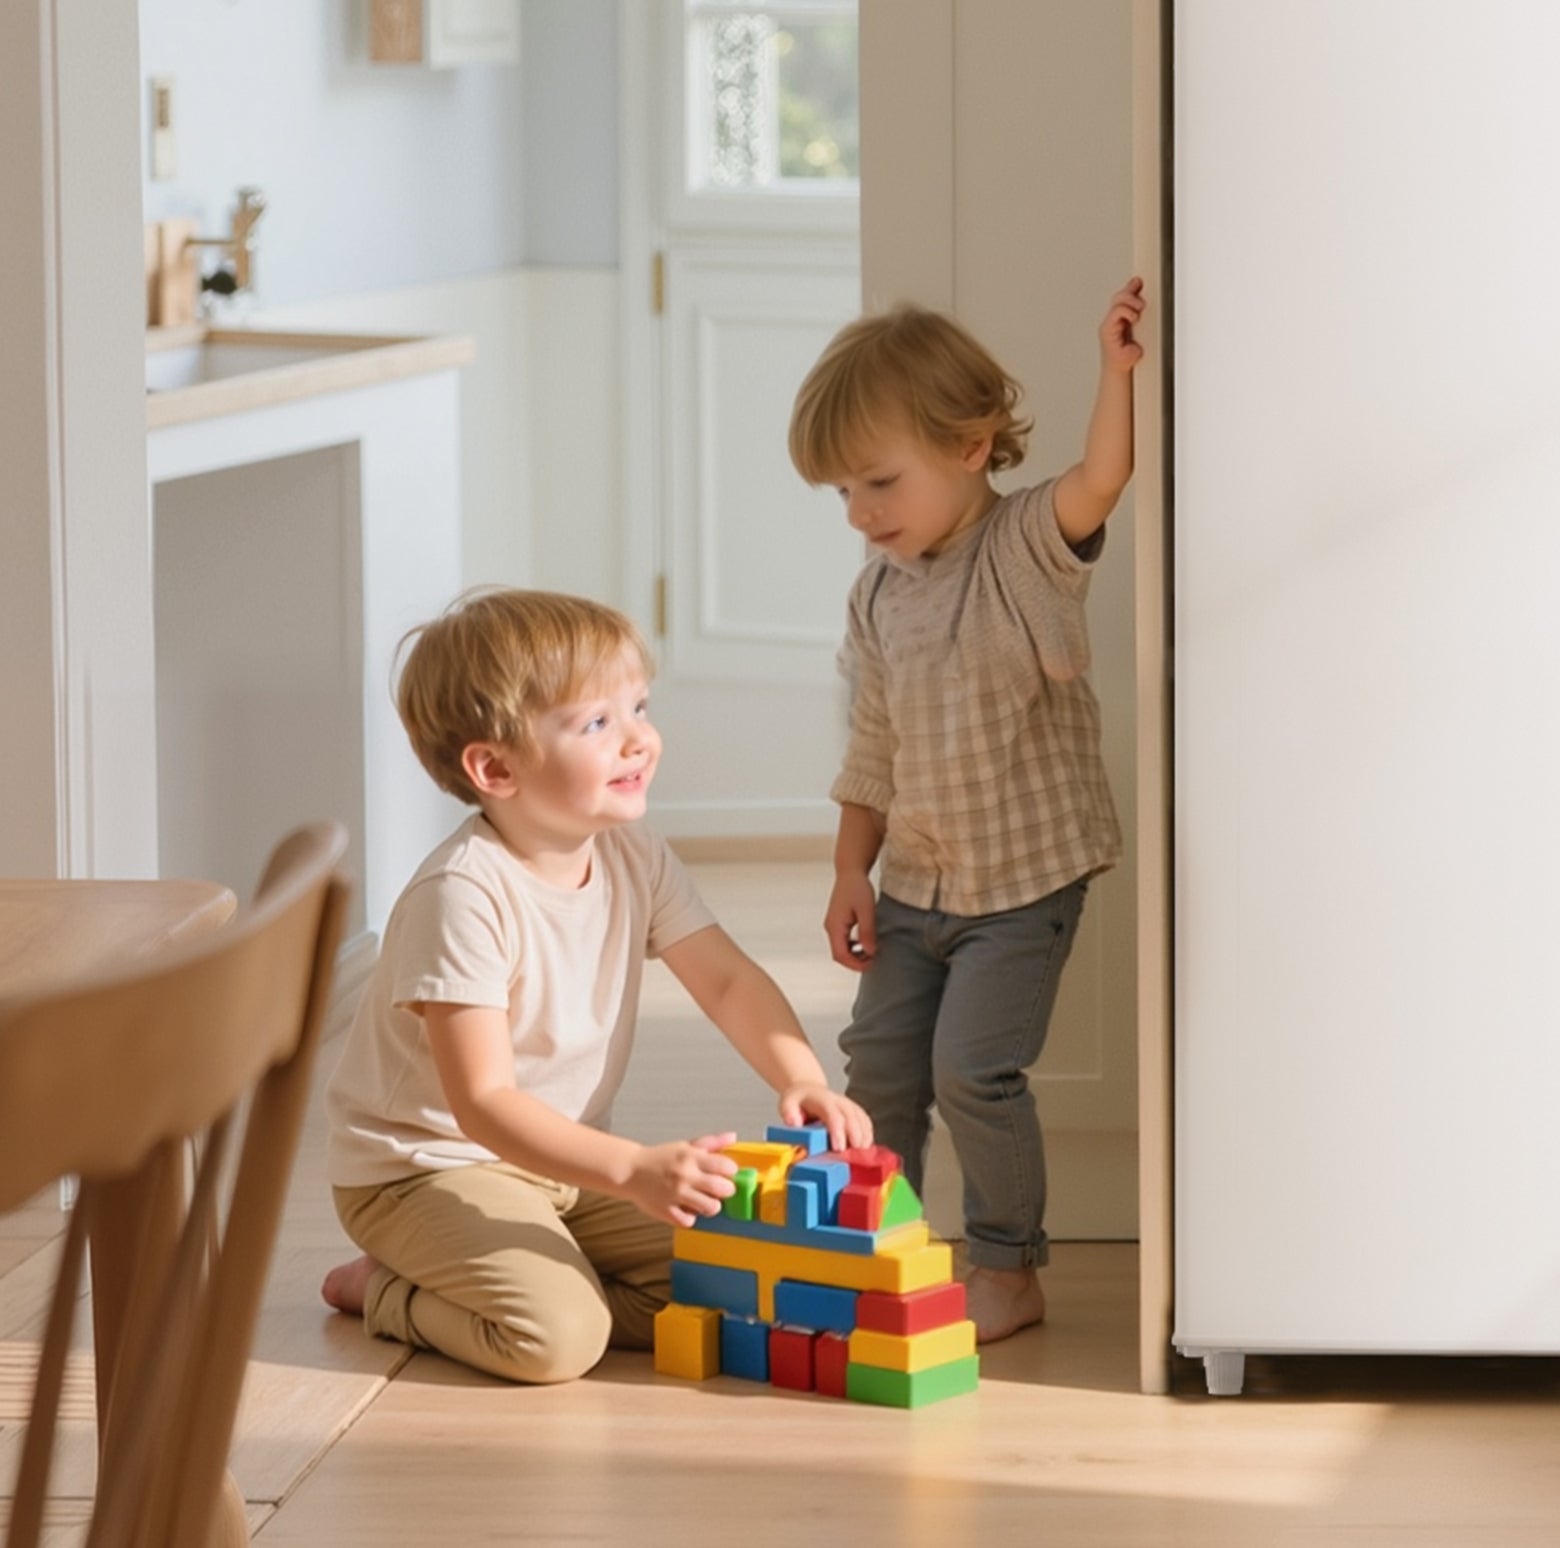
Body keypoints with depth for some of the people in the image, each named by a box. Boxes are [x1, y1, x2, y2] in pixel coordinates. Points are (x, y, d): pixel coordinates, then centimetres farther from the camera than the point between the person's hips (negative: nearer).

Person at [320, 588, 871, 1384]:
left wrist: (802, 1080, -19)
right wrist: (633, 1170, -41)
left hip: (561, 1155, 8)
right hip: (425, 1163, -8)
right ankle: (385, 1293, -1)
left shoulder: (632, 857, -4)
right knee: (555, 1335, -28)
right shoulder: (464, 896, -28)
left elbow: (727, 980, 1)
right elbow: (482, 1104, -31)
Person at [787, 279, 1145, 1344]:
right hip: (913, 882, 6)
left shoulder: (1028, 551, -15)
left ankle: (1010, 1269, 6)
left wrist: (1118, 369, -49)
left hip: (1025, 876, -6)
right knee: (879, 1060, 9)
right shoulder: (880, 592, 2)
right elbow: (873, 748, 10)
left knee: (974, 1067, -10)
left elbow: (1099, 481, -36)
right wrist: (851, 870, 8)